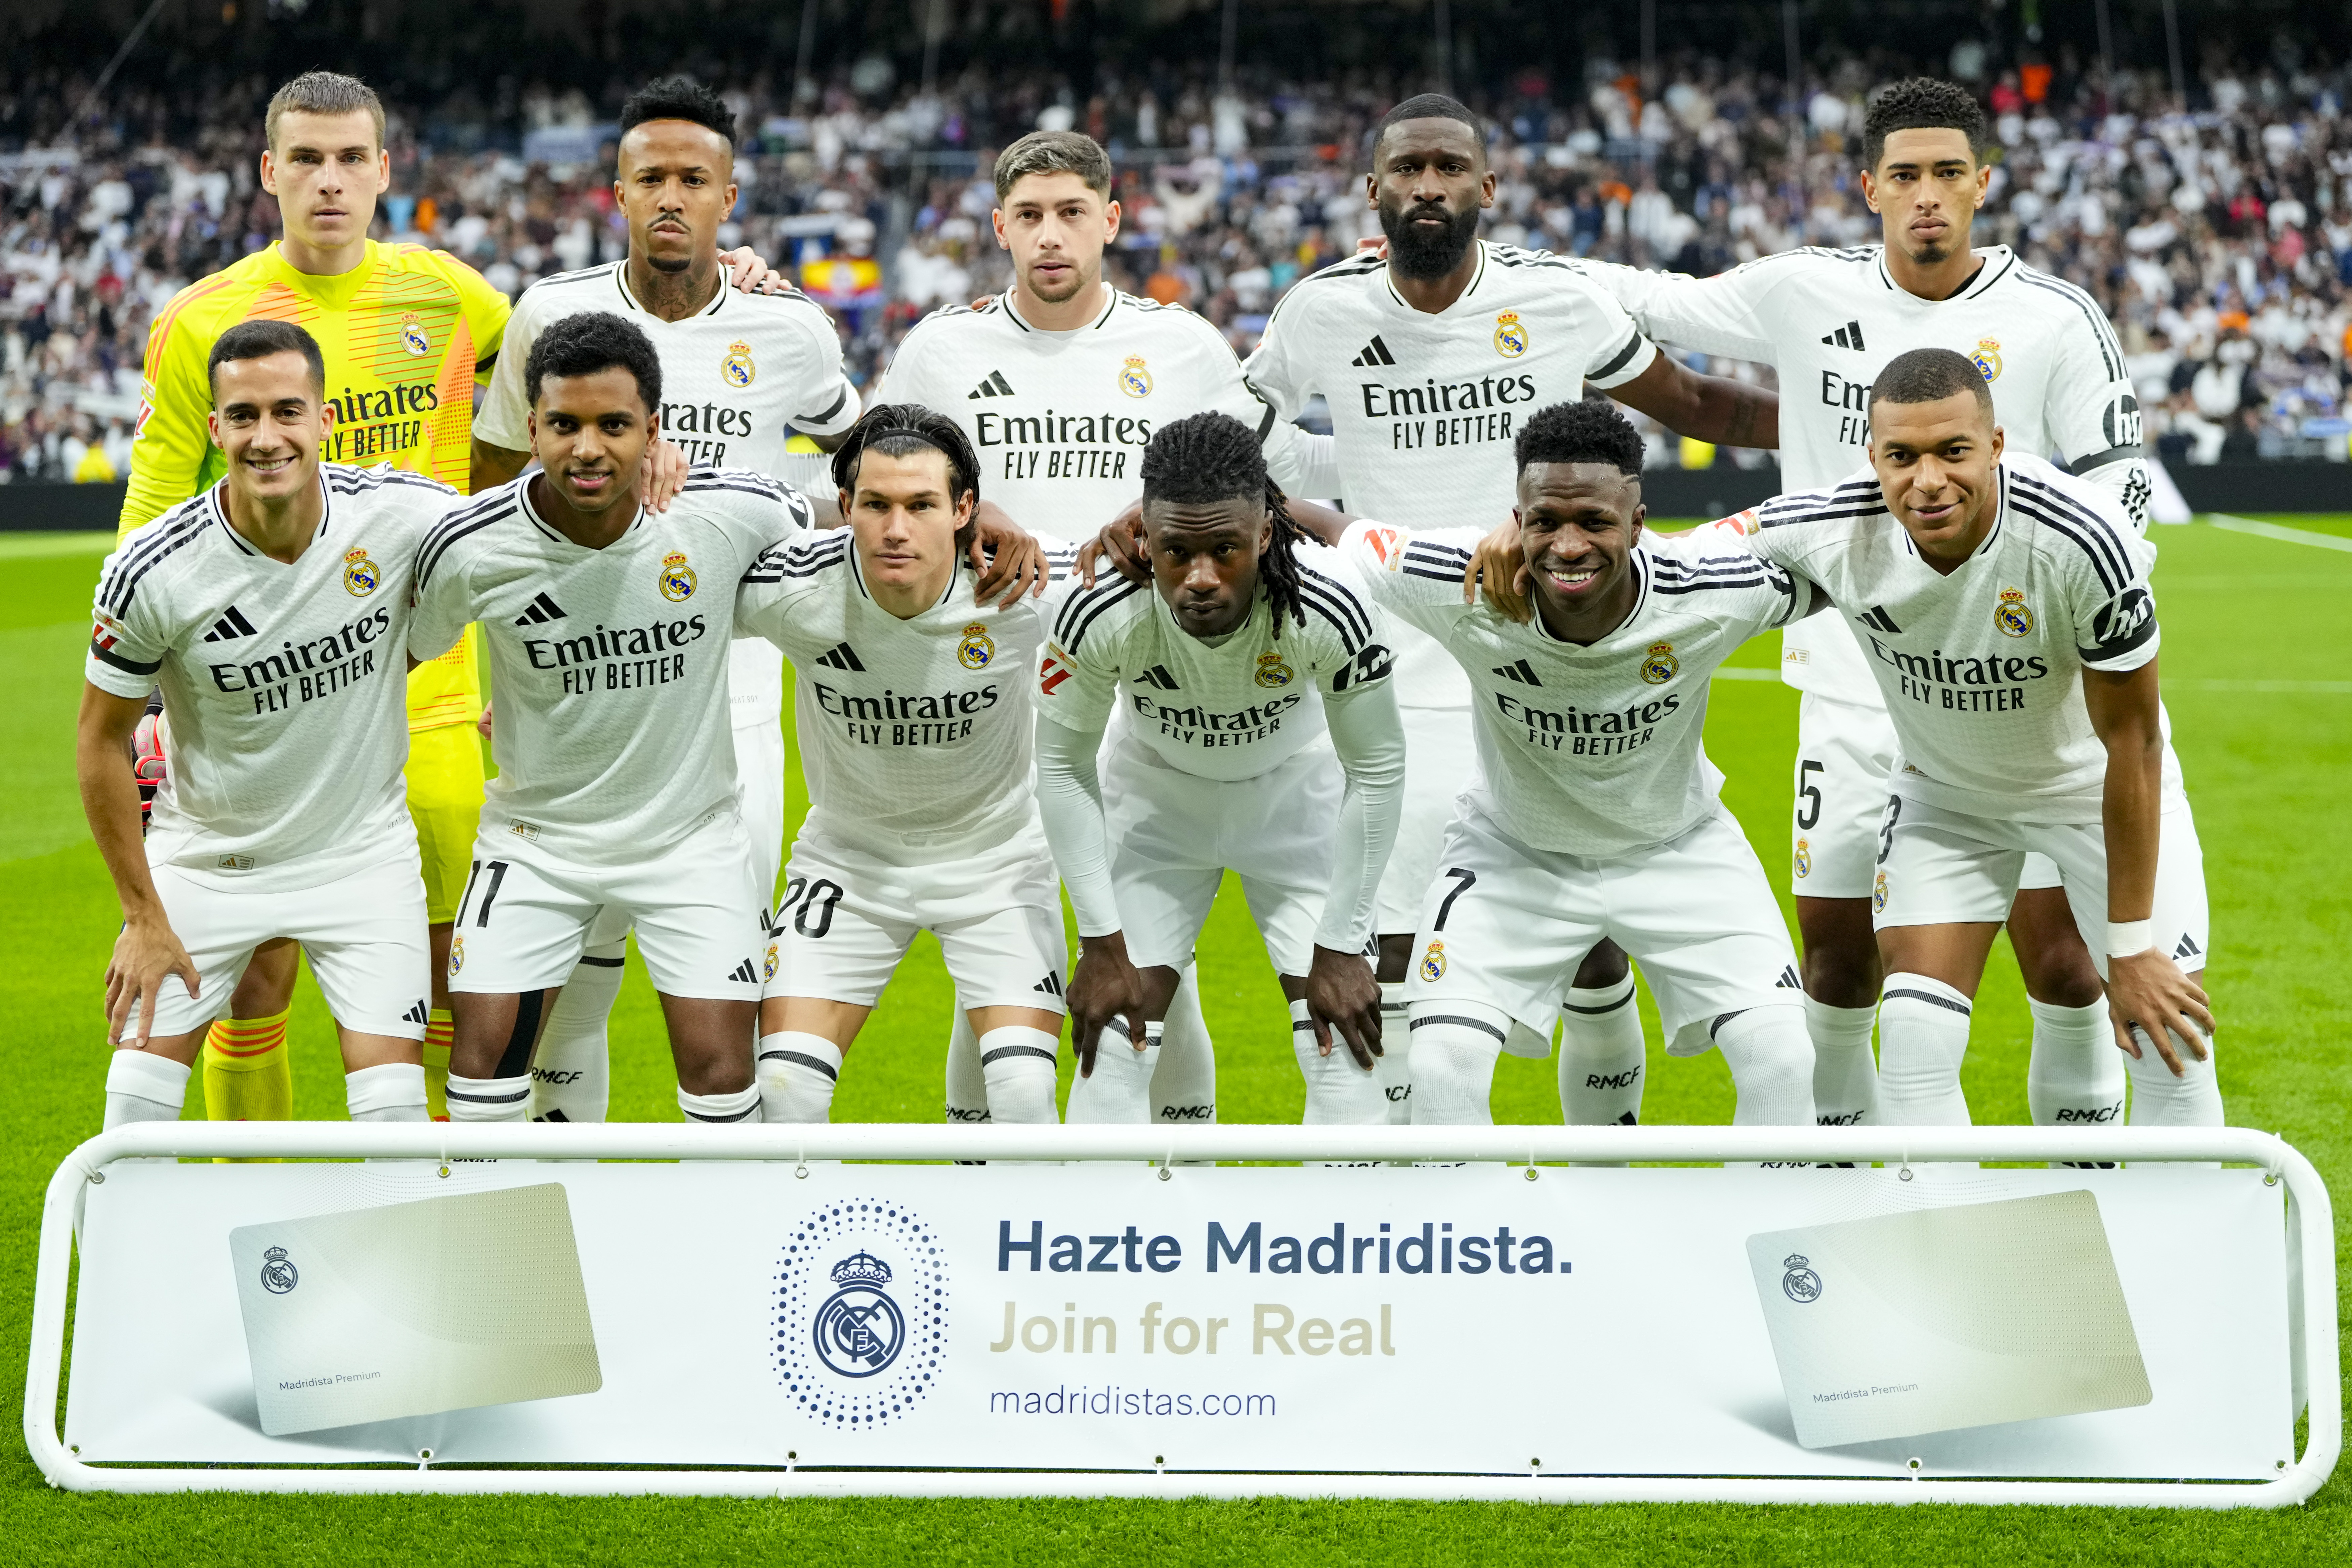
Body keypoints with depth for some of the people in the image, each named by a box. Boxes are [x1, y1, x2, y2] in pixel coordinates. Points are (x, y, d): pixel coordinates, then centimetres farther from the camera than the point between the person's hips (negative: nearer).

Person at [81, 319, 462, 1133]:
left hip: (363, 849, 1)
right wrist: (144, 916, -8)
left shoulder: (405, 513, -19)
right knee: (137, 1105, -4)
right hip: (202, 858, 0)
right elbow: (101, 742, -9)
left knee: (395, 1112, -7)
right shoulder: (151, 572, -21)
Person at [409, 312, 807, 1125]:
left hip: (692, 831, 0)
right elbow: (401, 654, 2)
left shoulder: (732, 511, -19)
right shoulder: (468, 548, -19)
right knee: (484, 1049, -4)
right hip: (535, 834, 0)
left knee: (720, 1065, -5)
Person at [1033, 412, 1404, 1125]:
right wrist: (1102, 943, -14)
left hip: (1297, 797, -1)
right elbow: (1063, 766, -15)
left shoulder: (1328, 615, -34)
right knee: (1113, 1042, -4)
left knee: (1343, 1041, -8)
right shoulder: (1097, 614, -33)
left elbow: (1377, 772, -18)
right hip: (1155, 797, 1)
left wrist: (1339, 948, -15)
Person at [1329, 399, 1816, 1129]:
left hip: (1677, 847, 1)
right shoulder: (1464, 587, -31)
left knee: (1781, 1057, -13)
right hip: (1512, 851, 0)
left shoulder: (1713, 592, -30)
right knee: (1443, 1065, -18)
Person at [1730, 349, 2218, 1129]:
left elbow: (2130, 742, -25)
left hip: (2093, 789, -2)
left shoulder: (2083, 539, -36)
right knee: (1914, 1043, -10)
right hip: (1944, 794, 2)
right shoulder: (1831, 532, -29)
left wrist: (2130, 949, -20)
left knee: (2173, 1049, -5)